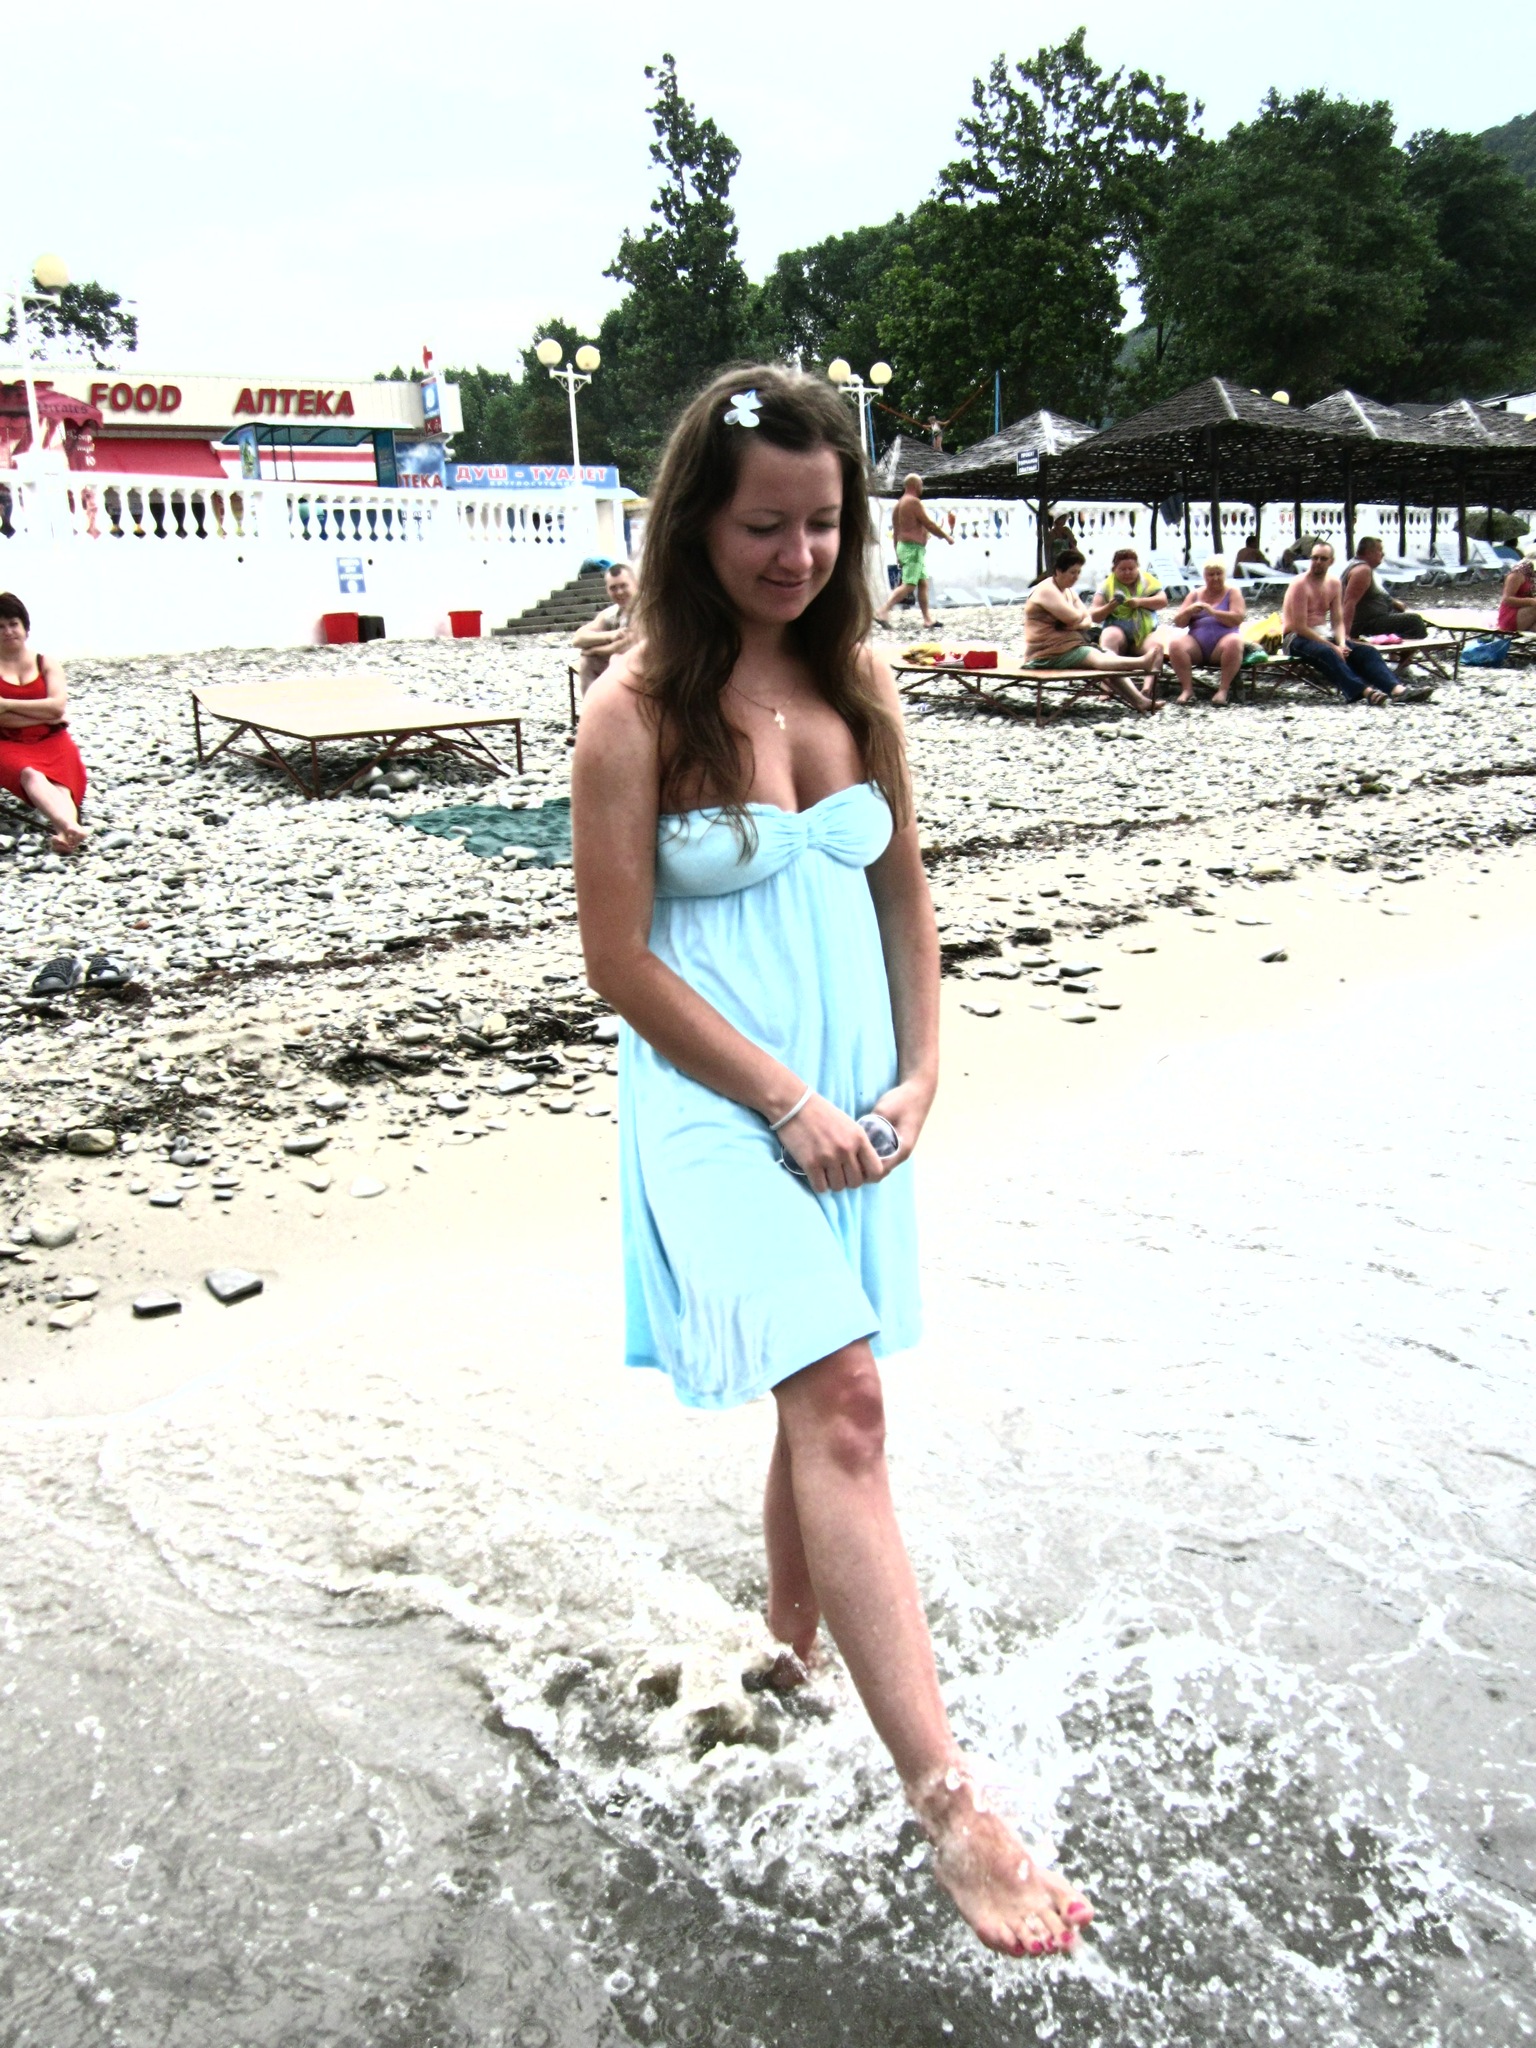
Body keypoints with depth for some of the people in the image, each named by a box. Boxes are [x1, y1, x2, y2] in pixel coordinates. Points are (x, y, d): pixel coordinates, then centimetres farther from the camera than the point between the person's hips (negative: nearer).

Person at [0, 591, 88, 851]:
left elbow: (57, 707, -3)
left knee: (59, 783, -31)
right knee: (31, 775, -36)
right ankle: (71, 827, -65)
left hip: (51, 742, 2)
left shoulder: (46, 663, 13)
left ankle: (63, 835, -62)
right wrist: (43, 716, -7)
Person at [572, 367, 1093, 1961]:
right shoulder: (637, 710, -10)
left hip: (852, 1092, 6)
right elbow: (620, 961, -11)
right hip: (720, 1100, -6)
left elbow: (903, 891, 11)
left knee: (821, 1396, 16)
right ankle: (947, 1804, -11)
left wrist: (919, 1072, 0)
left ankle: (794, 1651, 41)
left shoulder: (855, 678, 6)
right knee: (840, 1402, -16)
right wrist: (786, 1101, -13)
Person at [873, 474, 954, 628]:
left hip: (903, 546, 10)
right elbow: (929, 525, -13)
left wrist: (898, 555, 21)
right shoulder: (914, 502, -13)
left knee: (923, 583, 11)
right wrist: (947, 536, -2)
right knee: (909, 585, -13)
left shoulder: (899, 503, 15)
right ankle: (883, 611, -20)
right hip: (913, 548, -10)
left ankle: (927, 618, 11)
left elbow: (895, 531, 18)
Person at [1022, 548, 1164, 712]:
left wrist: (1078, 624, -11)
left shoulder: (1069, 592, 20)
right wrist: (1080, 614, 3)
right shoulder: (1046, 590, -12)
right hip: (1048, 654, -9)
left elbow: (1086, 620, 12)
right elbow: (1073, 617, -20)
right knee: (1096, 658, -28)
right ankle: (1143, 662, -48)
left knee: (1106, 657, -11)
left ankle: (1140, 700, -26)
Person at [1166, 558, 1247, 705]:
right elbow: (1178, 622, 13)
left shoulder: (1232, 592, 10)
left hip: (1221, 645, -2)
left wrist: (1213, 612, -16)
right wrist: (1189, 611, -8)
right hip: (1196, 646, 2)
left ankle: (1224, 689, -30)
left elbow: (1238, 618, -6)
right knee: (1175, 643, -28)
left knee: (1234, 642, -36)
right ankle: (1187, 689, -27)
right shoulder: (1195, 594, 18)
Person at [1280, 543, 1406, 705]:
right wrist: (1333, 647, -21)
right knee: (1327, 653, -38)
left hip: (1323, 634, 7)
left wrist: (1342, 644, -14)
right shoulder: (1300, 584, -13)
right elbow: (1300, 627, -19)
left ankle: (1395, 688, -34)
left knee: (1366, 650, -14)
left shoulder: (1334, 583, 8)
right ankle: (1365, 691, -57)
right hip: (1296, 638, -7)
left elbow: (1338, 621, 8)